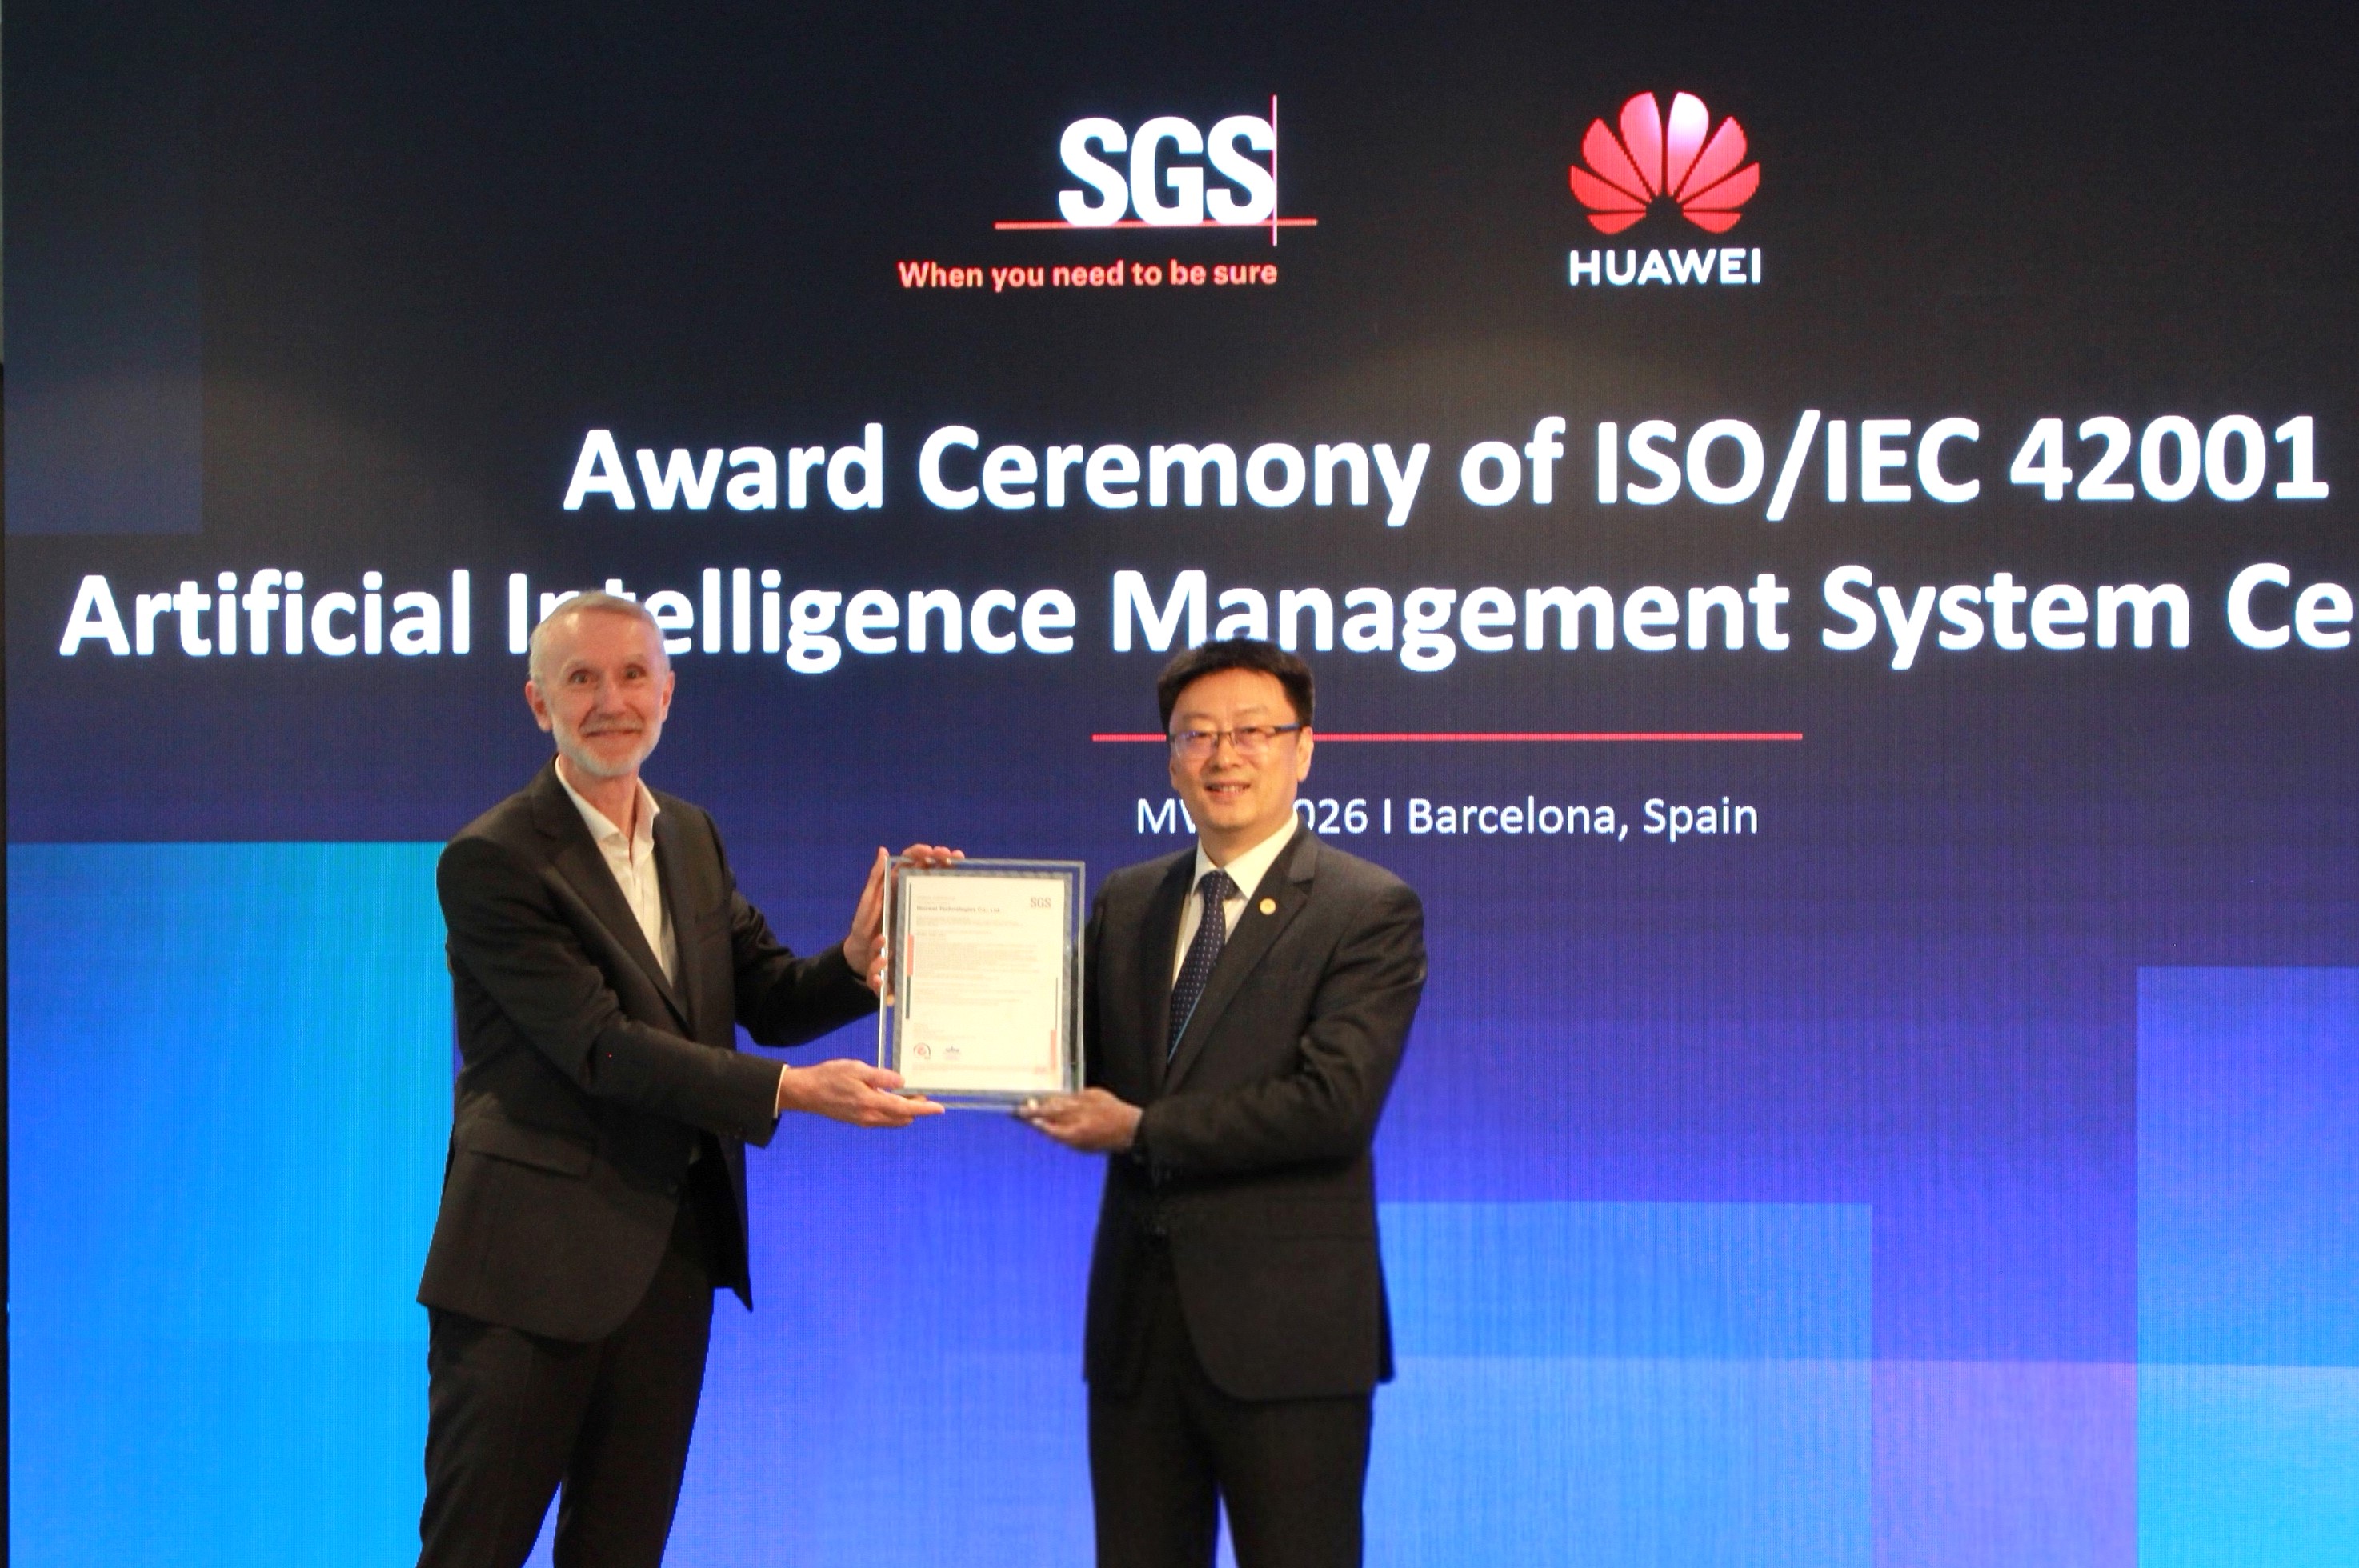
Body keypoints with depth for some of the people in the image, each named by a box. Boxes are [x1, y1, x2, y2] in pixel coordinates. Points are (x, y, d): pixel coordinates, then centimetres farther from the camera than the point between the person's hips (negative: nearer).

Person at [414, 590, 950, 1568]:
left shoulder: (691, 838, 11)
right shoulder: (492, 861, -13)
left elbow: (770, 1002, 8)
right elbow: (600, 1046, -19)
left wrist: (860, 955, -13)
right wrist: (792, 1091, -25)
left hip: (673, 1251, 7)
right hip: (537, 1258, -7)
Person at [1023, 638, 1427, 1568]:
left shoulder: (1370, 911, -5)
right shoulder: (1126, 903, 13)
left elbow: (1334, 1100, -17)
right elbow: (1067, 1064, 10)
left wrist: (1141, 1132, -14)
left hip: (1284, 1325, -5)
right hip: (1138, 1317, 5)